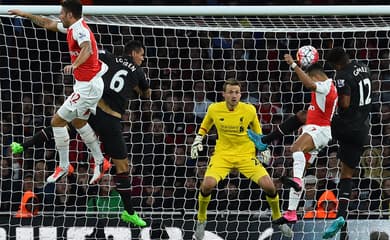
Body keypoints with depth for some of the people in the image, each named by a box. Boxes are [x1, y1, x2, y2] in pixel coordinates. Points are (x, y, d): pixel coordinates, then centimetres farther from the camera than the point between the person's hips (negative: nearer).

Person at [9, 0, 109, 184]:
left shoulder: (80, 30, -21)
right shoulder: (72, 28, 9)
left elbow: (87, 49, -42)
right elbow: (49, 24, 24)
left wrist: (74, 64, -60)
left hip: (87, 87, -10)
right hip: (87, 85, 10)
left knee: (58, 120, -4)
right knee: (78, 122, 26)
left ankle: (64, 167, 5)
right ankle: (100, 162, 32)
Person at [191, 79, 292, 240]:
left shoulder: (249, 110, -7)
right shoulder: (214, 109, -6)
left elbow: (258, 133, 12)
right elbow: (204, 127, 16)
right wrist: (197, 141, 4)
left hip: (246, 155, 0)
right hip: (222, 154, 0)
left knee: (268, 185, -17)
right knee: (208, 184, -26)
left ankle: (277, 218, 11)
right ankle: (201, 220, 1)